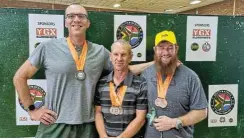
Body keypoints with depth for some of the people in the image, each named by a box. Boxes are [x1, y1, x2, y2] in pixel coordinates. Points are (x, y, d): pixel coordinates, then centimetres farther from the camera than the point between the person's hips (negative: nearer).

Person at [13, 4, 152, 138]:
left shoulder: (100, 51, 2)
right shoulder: (48, 47, -5)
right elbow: (20, 77, 2)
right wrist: (32, 110, -2)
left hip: (87, 126, 3)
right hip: (54, 126, -2)